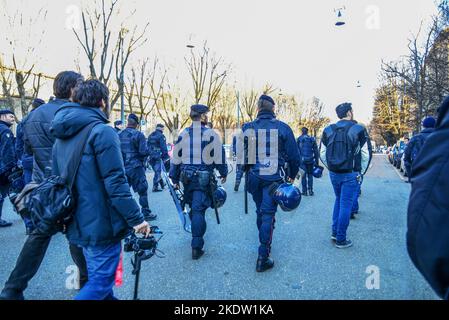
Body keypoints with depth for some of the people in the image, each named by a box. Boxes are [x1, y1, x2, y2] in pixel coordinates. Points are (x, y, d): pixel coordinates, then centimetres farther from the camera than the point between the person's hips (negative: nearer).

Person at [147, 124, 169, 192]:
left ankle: (162, 184, 28)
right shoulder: (161, 136, -7)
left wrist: (148, 156, 20)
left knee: (157, 171, 18)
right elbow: (164, 147, -12)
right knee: (157, 171, -3)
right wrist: (166, 157, -8)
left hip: (151, 157, 8)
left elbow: (148, 146, 18)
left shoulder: (150, 136, 17)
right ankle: (155, 187, -5)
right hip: (157, 156, -8)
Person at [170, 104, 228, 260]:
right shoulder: (210, 134, -8)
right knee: (198, 209, -5)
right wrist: (223, 173, 10)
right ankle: (197, 246, -6)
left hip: (186, 176, 5)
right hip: (203, 177, -5)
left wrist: (175, 178, 16)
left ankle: (197, 232, 39)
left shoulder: (183, 134, 7)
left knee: (193, 206, 22)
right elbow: (219, 155, -5)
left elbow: (176, 157, 9)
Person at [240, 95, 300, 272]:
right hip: (274, 178, -2)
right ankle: (263, 258, 0)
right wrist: (292, 175, 14)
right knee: (268, 215, 1)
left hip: (254, 176, 3)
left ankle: (264, 245, 37)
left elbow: (242, 154, 3)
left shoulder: (248, 128, 0)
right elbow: (294, 155, 0)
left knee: (260, 211, 20)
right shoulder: (282, 128, -4)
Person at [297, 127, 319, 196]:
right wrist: (317, 161, 10)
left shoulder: (299, 139, -1)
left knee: (303, 175, 5)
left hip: (302, 160, -1)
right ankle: (310, 191, 8)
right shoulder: (312, 139, 5)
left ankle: (305, 191, 6)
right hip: (310, 160, 2)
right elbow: (316, 151, 5)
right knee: (310, 175, 10)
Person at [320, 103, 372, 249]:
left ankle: (335, 232, 26)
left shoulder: (328, 130, 4)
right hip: (350, 175, -4)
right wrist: (361, 172, 6)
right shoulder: (358, 130, -8)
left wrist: (331, 168, 14)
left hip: (334, 173, 5)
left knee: (338, 200, 23)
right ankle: (341, 239, 12)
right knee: (346, 205, 4)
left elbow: (322, 154, 5)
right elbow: (366, 154, -6)